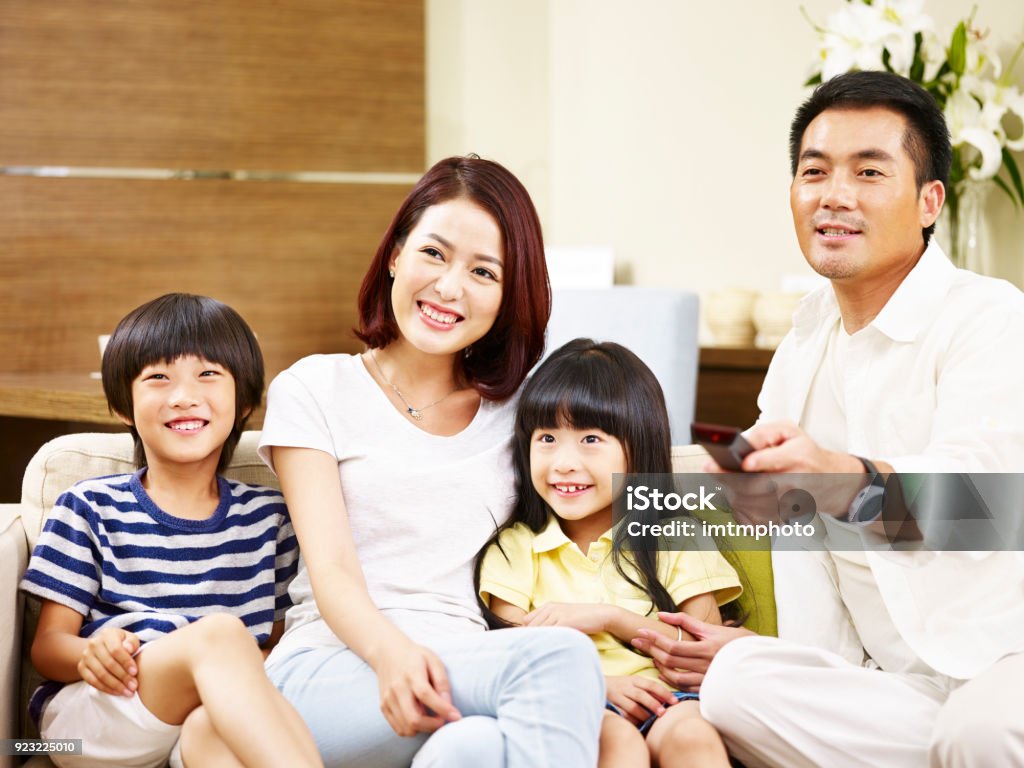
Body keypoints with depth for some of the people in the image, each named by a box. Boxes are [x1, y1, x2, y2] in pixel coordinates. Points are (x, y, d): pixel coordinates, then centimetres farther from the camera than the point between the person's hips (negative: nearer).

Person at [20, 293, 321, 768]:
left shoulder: (267, 515, 15)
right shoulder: (90, 509, 9)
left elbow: (279, 638, 16)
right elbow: (48, 643, 7)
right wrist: (89, 656, -18)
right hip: (85, 713, -1)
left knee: (213, 727, -39)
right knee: (220, 631, -33)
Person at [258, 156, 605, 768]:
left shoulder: (520, 410, 19)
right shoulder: (315, 390, 9)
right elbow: (331, 568, -4)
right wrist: (390, 651, -26)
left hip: (469, 665, 3)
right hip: (332, 667, -2)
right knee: (564, 660, -31)